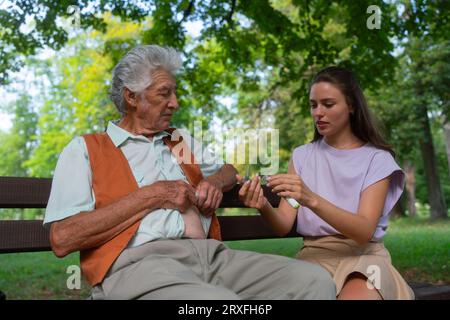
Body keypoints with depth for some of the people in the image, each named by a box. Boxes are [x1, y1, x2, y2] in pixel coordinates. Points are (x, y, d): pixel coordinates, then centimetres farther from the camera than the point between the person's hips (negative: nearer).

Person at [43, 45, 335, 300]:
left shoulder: (182, 141, 26)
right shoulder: (85, 150, 8)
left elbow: (229, 171, 40)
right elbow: (63, 238, -5)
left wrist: (214, 181, 13)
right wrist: (151, 196, -6)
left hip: (210, 253, 6)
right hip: (139, 260, -5)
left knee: (315, 280, -14)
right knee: (220, 299, -37)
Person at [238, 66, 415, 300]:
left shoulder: (377, 159, 1)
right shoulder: (302, 155, 10)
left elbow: (365, 231, -14)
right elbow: (284, 226, 1)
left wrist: (312, 200, -29)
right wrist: (264, 207, -22)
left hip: (362, 256, -1)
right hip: (314, 256, 2)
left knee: (355, 296, -35)